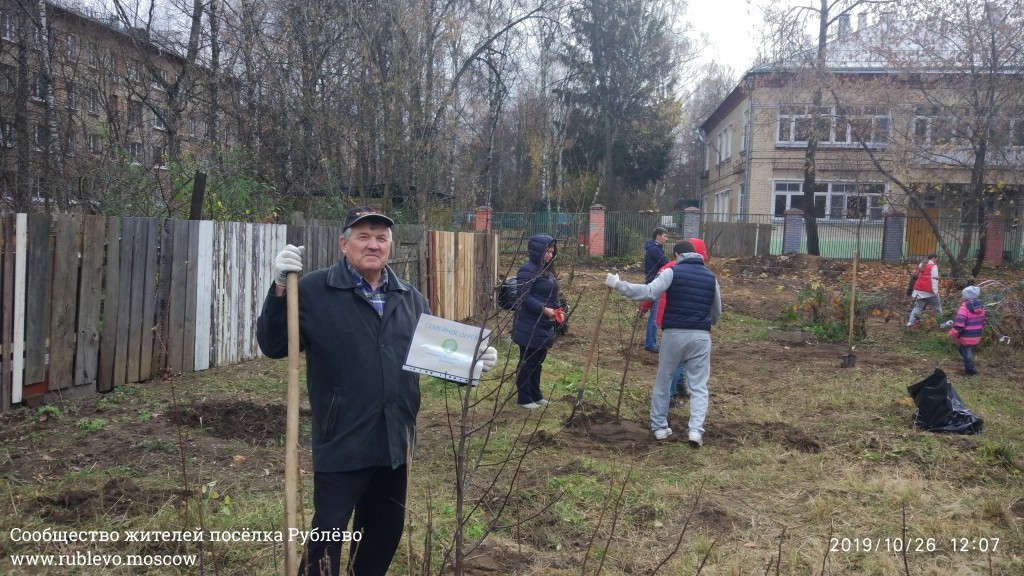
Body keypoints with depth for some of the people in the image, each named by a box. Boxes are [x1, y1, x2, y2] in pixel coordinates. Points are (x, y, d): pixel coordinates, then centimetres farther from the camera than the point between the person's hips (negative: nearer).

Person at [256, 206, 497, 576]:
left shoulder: (410, 297, 9)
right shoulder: (314, 291, -9)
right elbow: (273, 346, -14)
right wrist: (281, 288, -27)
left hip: (395, 441, 6)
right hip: (341, 444, -6)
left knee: (385, 530, 21)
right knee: (328, 534, 3)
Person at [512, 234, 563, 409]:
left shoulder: (547, 270, 13)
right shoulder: (527, 270, -15)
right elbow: (525, 297, -21)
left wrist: (557, 310, 3)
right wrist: (544, 309, -27)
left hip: (544, 326, 9)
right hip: (529, 326, -9)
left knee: (538, 361, 16)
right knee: (527, 362, 1)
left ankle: (535, 395, 27)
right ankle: (524, 398, 9)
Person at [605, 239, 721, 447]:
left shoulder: (672, 272, -3)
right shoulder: (710, 277, 11)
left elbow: (649, 292, -16)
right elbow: (717, 312, 19)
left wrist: (618, 284, -12)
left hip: (673, 333, -2)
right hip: (700, 336, 2)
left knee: (663, 381, 14)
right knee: (698, 386, 7)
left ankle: (659, 427, 20)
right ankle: (695, 429, -7)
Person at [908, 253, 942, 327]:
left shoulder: (921, 265, 17)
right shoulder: (933, 266, -6)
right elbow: (934, 279, -14)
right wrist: (935, 290, -19)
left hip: (919, 290, 6)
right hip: (929, 291, -6)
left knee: (918, 306, 7)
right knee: (937, 305, 11)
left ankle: (911, 322, -6)